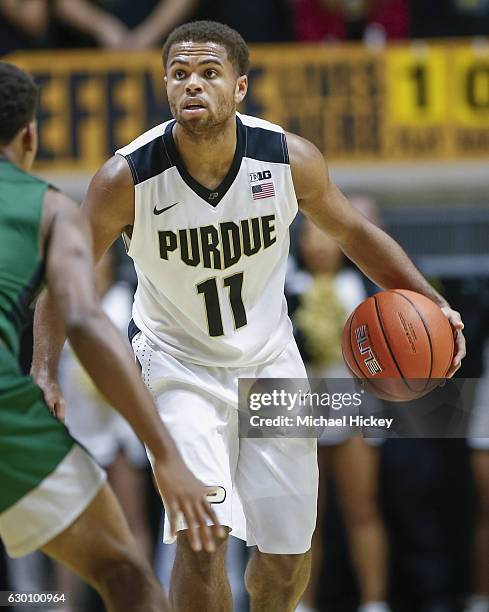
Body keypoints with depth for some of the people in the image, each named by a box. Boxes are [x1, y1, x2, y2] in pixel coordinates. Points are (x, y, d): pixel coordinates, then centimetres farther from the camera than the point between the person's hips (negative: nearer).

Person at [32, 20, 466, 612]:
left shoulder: (290, 158, -16)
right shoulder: (126, 179, -22)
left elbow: (352, 232, 2)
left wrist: (430, 302, -6)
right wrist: (46, 373, -20)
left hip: (270, 361, 3)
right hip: (179, 363, -3)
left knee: (288, 555, 8)